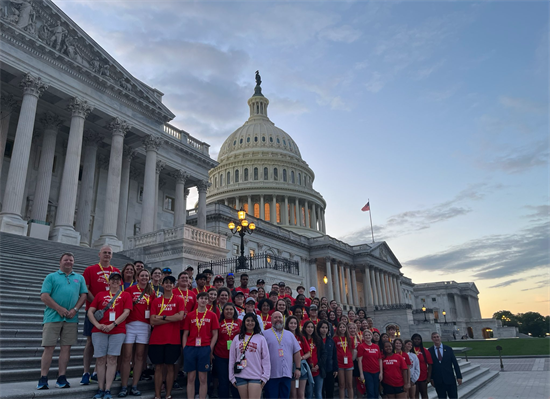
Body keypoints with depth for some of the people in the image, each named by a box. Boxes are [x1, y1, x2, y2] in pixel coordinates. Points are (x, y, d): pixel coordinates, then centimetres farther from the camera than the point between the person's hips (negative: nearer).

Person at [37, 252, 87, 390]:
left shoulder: (79, 278, 16)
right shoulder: (51, 277, 8)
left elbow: (83, 295, 9)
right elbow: (44, 296, -2)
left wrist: (75, 309, -7)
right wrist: (59, 309, -11)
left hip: (71, 318, 2)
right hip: (53, 317, -2)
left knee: (66, 347, 3)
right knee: (49, 347, -3)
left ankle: (61, 377, 9)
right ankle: (43, 379, 4)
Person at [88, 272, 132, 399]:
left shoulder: (125, 295, 8)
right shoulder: (100, 295, 13)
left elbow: (126, 312, -2)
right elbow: (90, 311, 8)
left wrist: (113, 324, -13)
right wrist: (97, 325, -7)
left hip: (117, 331, -1)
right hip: (99, 330, 2)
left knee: (112, 359, -2)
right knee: (100, 359, 2)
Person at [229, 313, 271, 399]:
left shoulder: (261, 338, 2)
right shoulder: (237, 338, 8)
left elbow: (266, 359, 1)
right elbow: (232, 359, 9)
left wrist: (264, 377, -4)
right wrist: (232, 377, 6)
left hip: (256, 377, -2)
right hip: (240, 376, 2)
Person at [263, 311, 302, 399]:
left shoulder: (290, 335, 15)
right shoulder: (266, 334, 1)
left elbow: (296, 352, 14)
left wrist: (298, 368, 7)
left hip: (287, 374, 4)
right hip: (271, 375, -4)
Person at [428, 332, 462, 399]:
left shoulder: (448, 349, 1)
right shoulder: (430, 351, 0)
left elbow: (455, 363, 3)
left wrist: (459, 376, 0)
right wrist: (431, 378, 2)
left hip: (450, 379, 0)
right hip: (438, 381, 0)